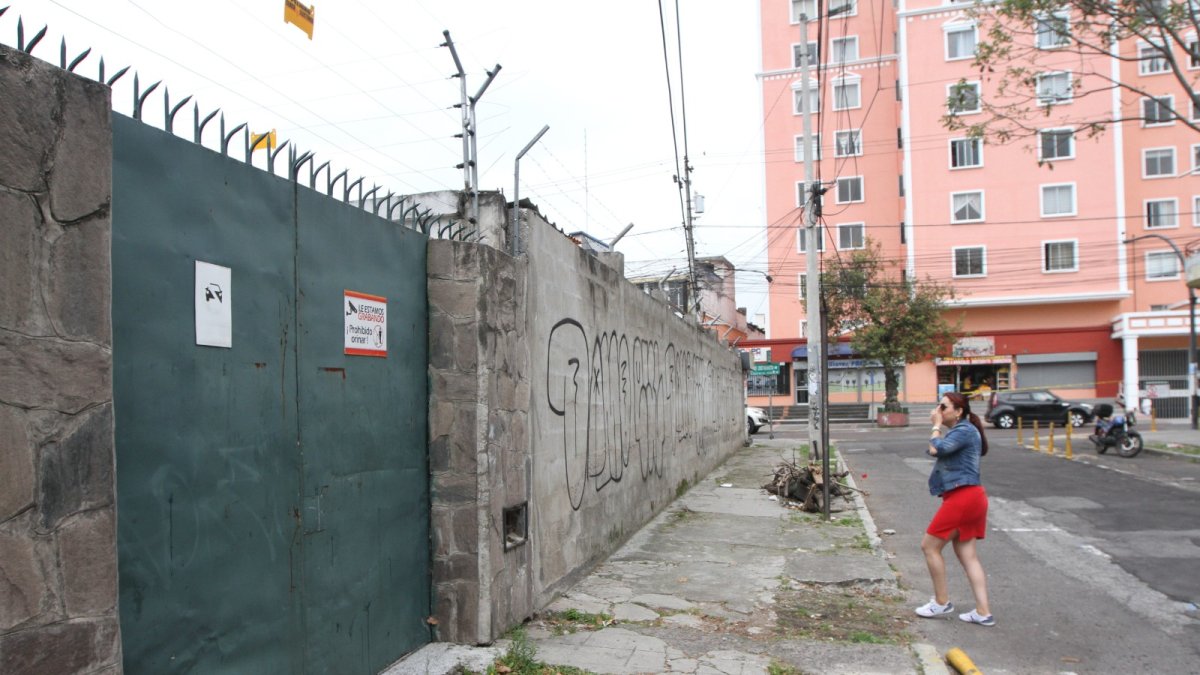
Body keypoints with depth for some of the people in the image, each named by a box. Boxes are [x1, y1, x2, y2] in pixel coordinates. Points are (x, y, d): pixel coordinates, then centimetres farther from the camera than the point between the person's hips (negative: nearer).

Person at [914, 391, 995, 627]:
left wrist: (936, 426, -6)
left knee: (929, 546, -1)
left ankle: (942, 602, 9)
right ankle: (983, 612, 9)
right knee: (967, 554, 9)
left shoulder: (964, 430, -12)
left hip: (962, 497, -10)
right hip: (969, 497, 10)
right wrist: (938, 426, 7)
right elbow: (938, 450, 15)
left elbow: (936, 449, -21)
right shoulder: (962, 430, 20)